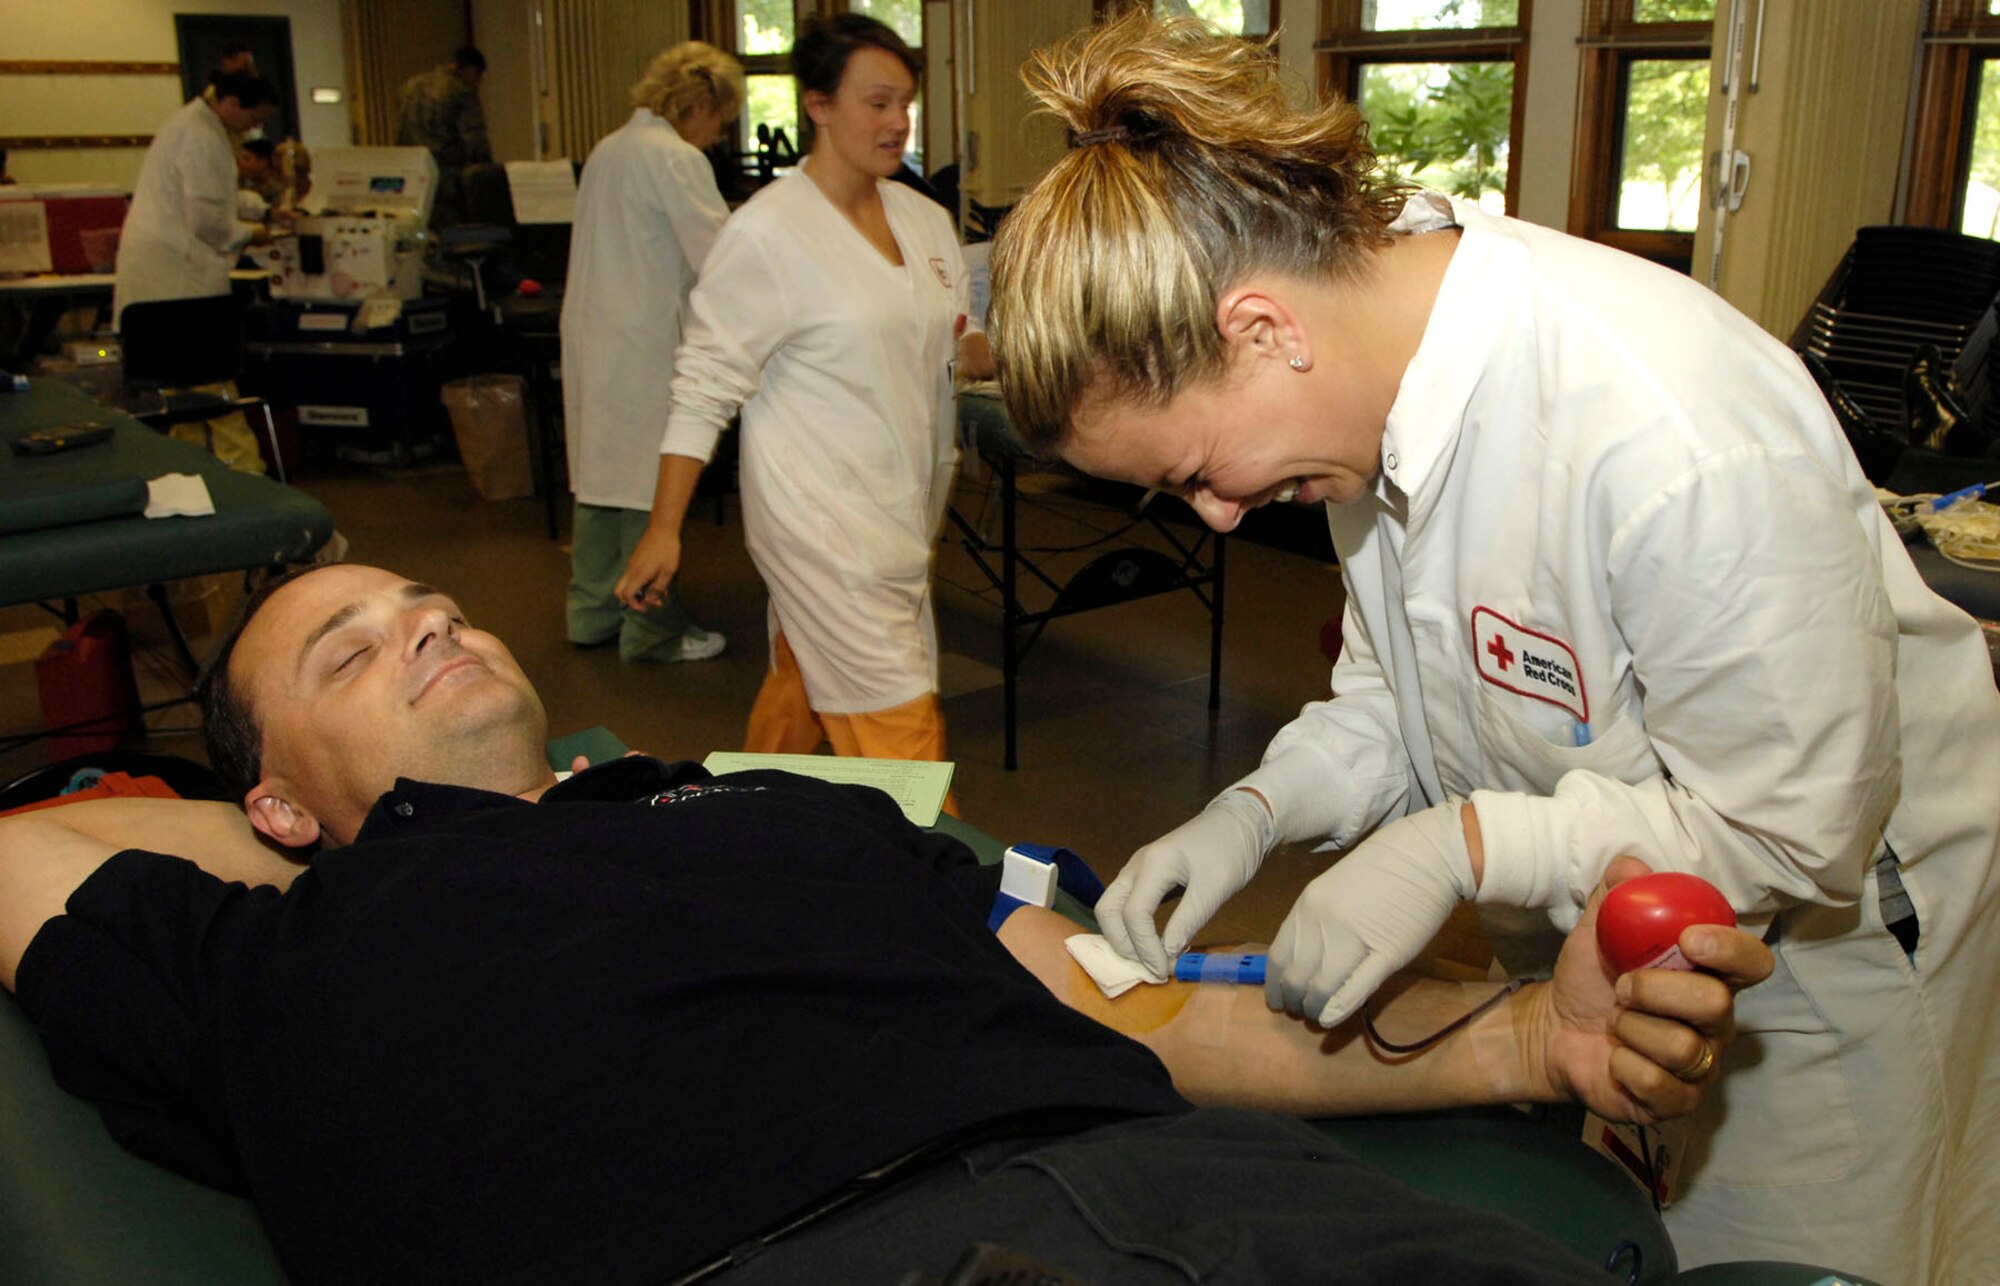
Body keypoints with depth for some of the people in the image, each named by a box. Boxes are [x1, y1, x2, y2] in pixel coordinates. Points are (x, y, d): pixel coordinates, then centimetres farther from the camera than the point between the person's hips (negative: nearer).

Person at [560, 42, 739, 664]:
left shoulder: (607, 150, 14)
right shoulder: (677, 160, -13)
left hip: (591, 333, 9)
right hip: (645, 342, -9)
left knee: (601, 472, 15)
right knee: (651, 483, -1)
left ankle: (593, 612, 24)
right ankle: (651, 630, 7)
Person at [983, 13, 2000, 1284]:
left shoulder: (1681, 441, -38)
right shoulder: (1381, 364, -13)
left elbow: (1792, 828, -27)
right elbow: (1401, 685, 2)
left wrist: (1464, 844, -31)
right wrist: (1258, 810, -14)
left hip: (1816, 925, -6)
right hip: (1585, 909, 6)